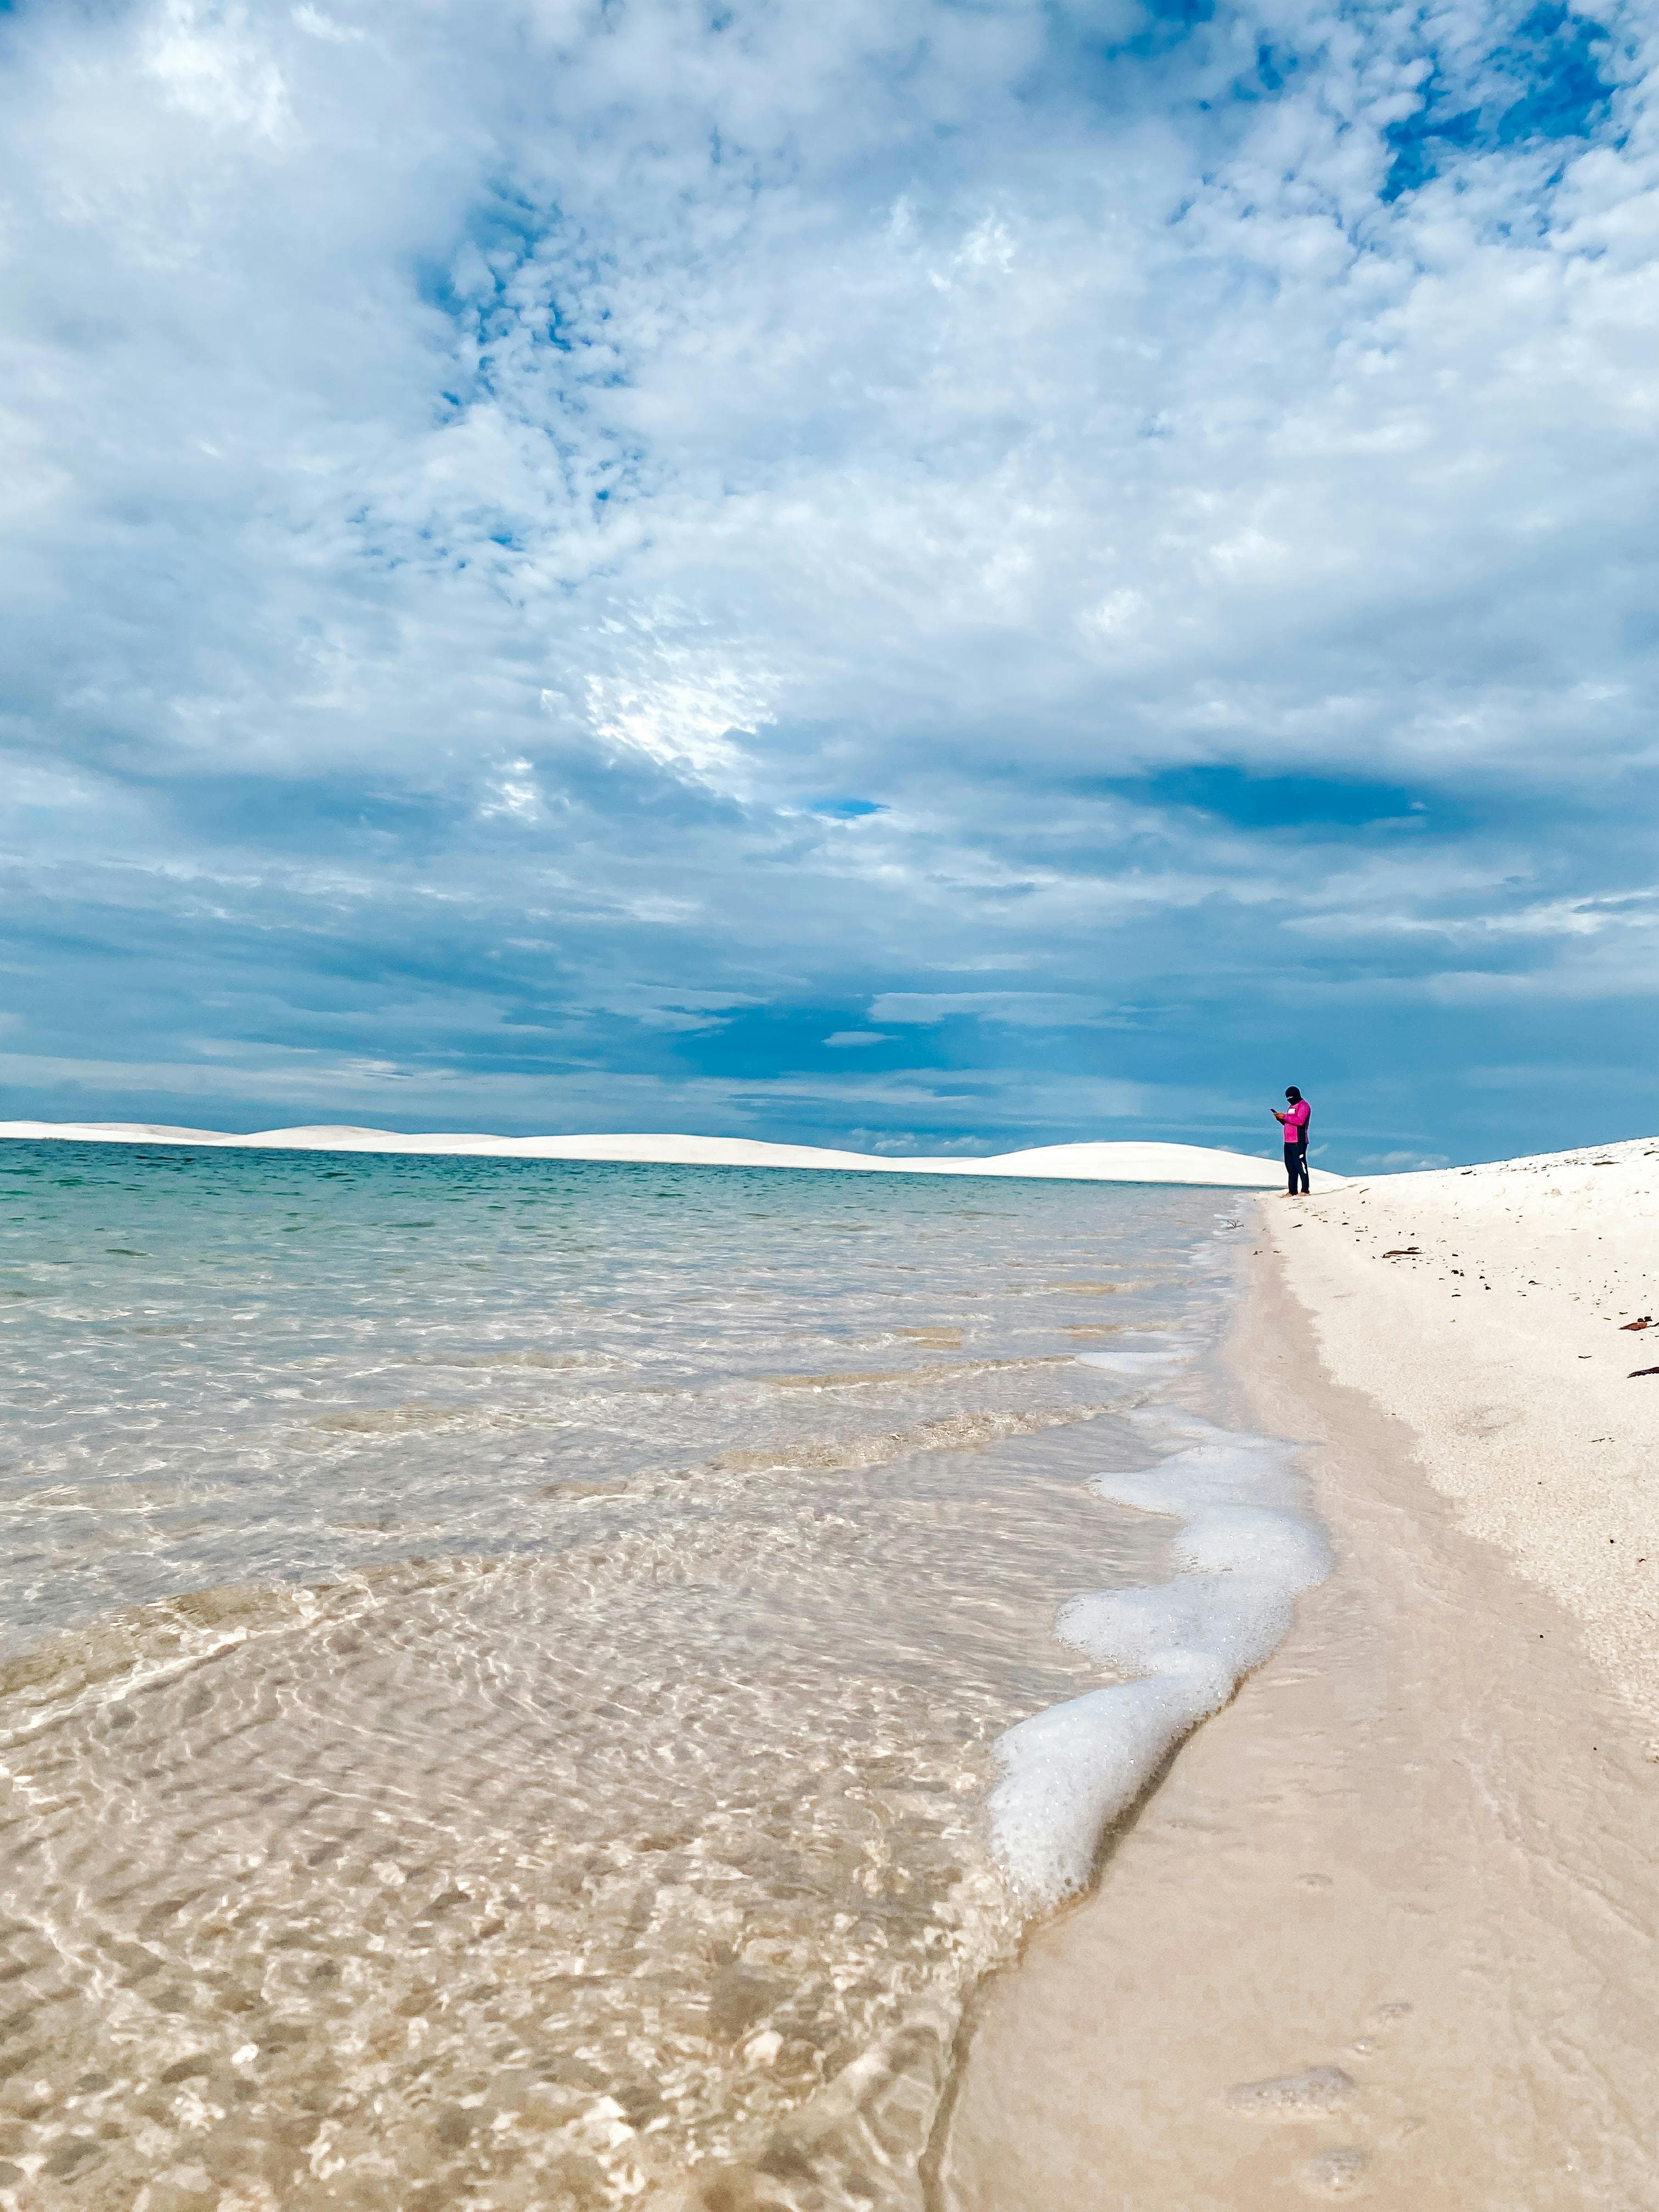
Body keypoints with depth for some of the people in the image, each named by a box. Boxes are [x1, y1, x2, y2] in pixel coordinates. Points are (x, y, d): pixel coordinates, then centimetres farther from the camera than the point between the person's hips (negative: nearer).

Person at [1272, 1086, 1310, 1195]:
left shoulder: (1303, 1106, -6)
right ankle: (1292, 1191, 9)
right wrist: (1280, 1119, 5)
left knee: (1300, 1165, -9)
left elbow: (1300, 1121, -21)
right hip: (1288, 1141, 9)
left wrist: (1285, 1117, -19)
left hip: (1299, 1142, -9)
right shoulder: (1291, 1106, 23)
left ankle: (1305, 1190, -7)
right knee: (1290, 1166, 7)